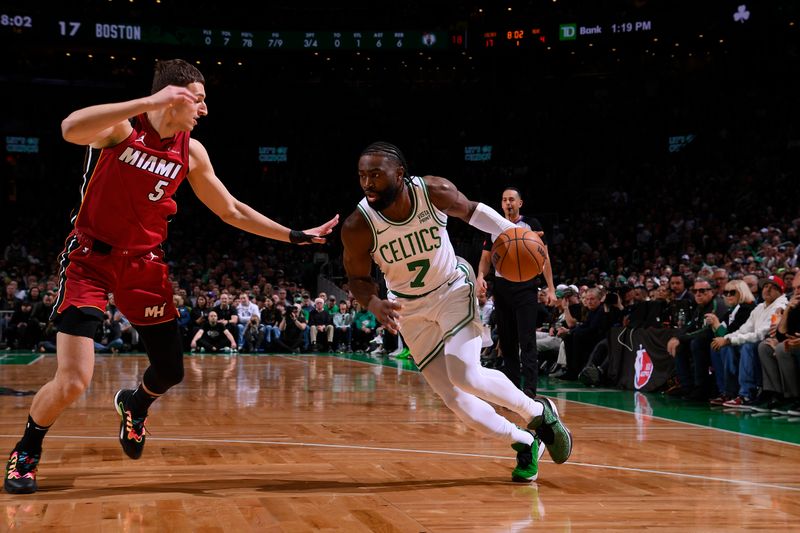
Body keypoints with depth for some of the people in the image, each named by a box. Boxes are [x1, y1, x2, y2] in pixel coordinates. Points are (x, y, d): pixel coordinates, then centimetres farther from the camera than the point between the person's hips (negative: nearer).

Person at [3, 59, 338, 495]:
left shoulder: (191, 152, 0)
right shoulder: (121, 126, -15)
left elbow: (232, 212, 11)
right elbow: (71, 129, -39)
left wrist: (294, 236, 9)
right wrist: (149, 102, -42)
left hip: (144, 262, 5)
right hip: (91, 257, -5)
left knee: (171, 372, 8)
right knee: (73, 381, -16)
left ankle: (134, 405, 45)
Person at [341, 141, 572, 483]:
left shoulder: (435, 191, -23)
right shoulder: (357, 227, -25)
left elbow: (470, 211, -1)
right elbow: (358, 279, -8)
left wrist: (510, 231, -16)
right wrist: (376, 305, -30)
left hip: (453, 288, -1)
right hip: (410, 308, 2)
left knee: (466, 375, -22)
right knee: (453, 398, -2)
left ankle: (540, 412, 3)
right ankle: (524, 442, 18)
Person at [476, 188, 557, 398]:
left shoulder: (531, 224, 2)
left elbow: (544, 258, 2)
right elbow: (486, 258, 14)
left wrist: (551, 288, -5)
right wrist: (481, 276, -7)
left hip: (525, 287, -4)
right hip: (501, 287, 4)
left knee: (527, 341, -11)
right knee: (506, 341, 7)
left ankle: (529, 389, -15)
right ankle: (512, 387, 13)